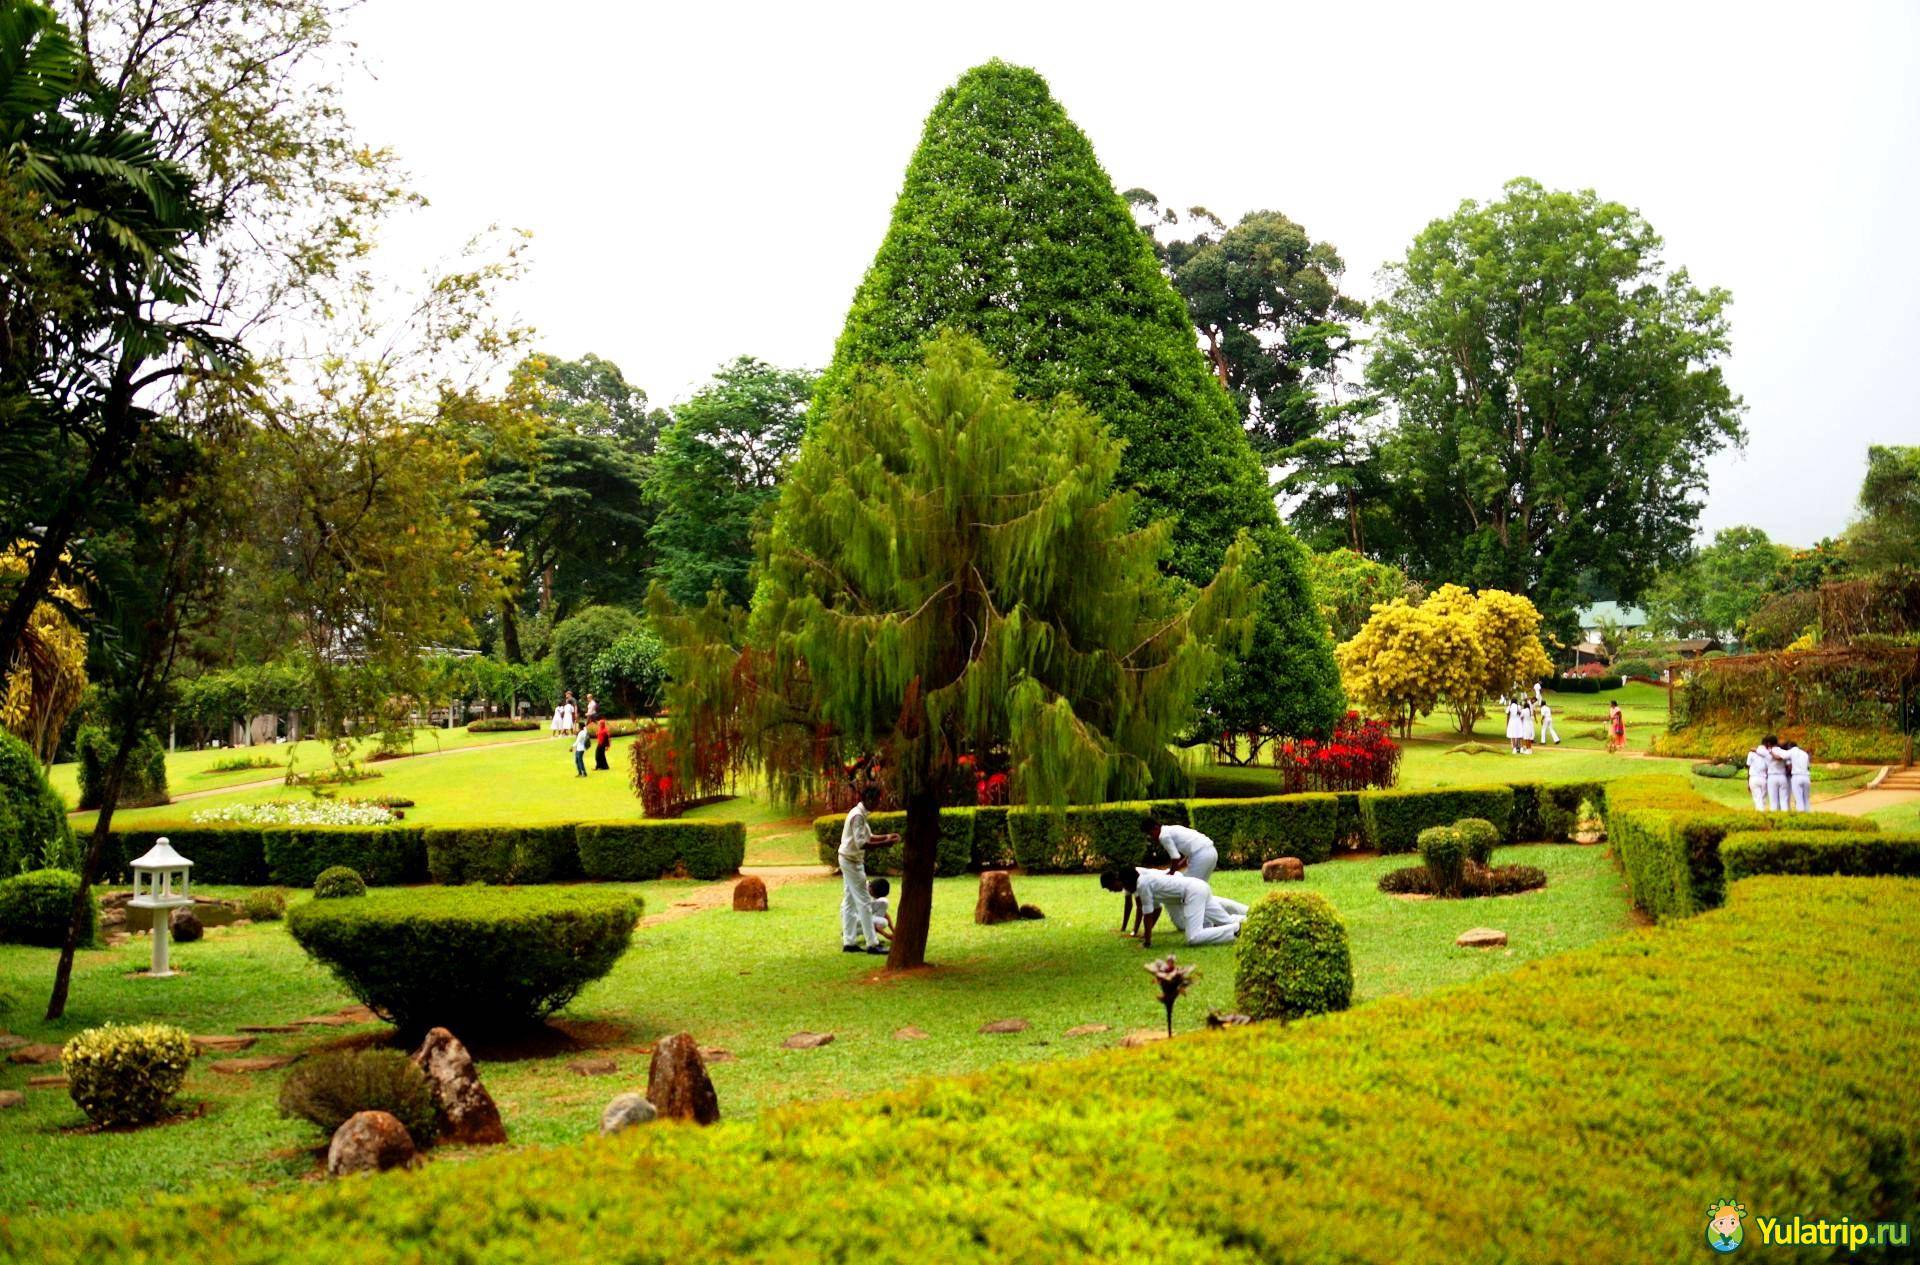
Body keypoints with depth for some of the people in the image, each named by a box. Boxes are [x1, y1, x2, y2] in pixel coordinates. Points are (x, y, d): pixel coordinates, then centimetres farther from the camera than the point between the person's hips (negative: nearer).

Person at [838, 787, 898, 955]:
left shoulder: (861, 814, 11)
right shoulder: (858, 816, -20)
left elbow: (867, 836, 17)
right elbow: (861, 843, -26)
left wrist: (886, 837, 4)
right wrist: (884, 844, -24)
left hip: (850, 861, 10)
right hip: (852, 861, -10)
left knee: (849, 902, 11)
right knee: (864, 902, -7)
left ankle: (848, 942, 15)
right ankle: (872, 943, -4)